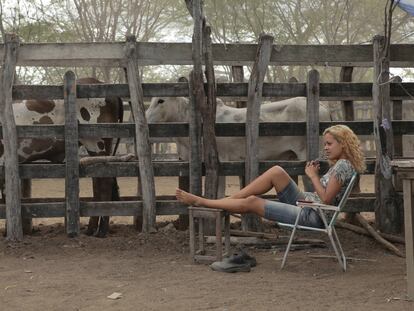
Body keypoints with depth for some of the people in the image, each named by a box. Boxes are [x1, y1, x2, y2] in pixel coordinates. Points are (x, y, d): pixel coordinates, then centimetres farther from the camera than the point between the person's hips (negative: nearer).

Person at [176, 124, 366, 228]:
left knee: (251, 202, -10)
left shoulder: (343, 165, -14)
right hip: (306, 204, 10)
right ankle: (227, 201, -2)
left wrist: (313, 176, -10)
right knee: (277, 172, -4)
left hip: (312, 217, -10)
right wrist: (314, 176, 4)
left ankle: (200, 202, 1)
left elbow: (326, 199, -20)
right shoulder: (339, 164, 16)